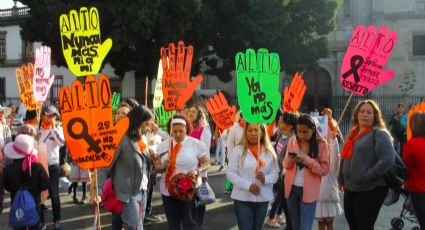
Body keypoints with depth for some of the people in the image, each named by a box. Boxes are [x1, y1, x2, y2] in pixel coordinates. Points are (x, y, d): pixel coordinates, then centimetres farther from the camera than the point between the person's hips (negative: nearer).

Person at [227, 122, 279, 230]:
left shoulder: (269, 152, 5)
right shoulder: (238, 150, -4)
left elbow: (275, 173, 4)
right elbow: (231, 174, -7)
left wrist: (265, 178, -18)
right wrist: (248, 185, -19)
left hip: (263, 199, 3)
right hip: (242, 199, -3)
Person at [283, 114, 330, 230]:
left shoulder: (321, 144, -8)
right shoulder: (292, 141, 3)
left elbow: (324, 169, -9)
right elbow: (285, 165, 8)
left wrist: (307, 160, -21)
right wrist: (290, 159, -15)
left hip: (309, 191, -4)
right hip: (292, 188, 4)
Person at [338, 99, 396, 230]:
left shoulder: (379, 134, -9)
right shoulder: (354, 134, 14)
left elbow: (388, 160, -21)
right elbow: (345, 158, 24)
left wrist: (367, 177, -21)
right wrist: (341, 179, 15)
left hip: (371, 190, -7)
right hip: (350, 189, 8)